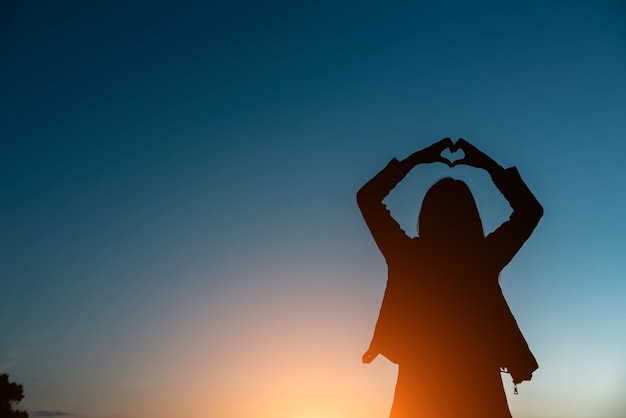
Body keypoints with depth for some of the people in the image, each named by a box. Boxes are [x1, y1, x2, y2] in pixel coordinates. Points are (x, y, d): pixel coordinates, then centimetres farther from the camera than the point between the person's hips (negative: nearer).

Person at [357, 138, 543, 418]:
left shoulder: (407, 255, -7)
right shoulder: (484, 258, -7)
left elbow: (367, 197, 7)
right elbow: (531, 209, 10)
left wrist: (415, 159, 10)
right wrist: (488, 165, 11)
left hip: (420, 393, 0)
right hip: (478, 392, 0)